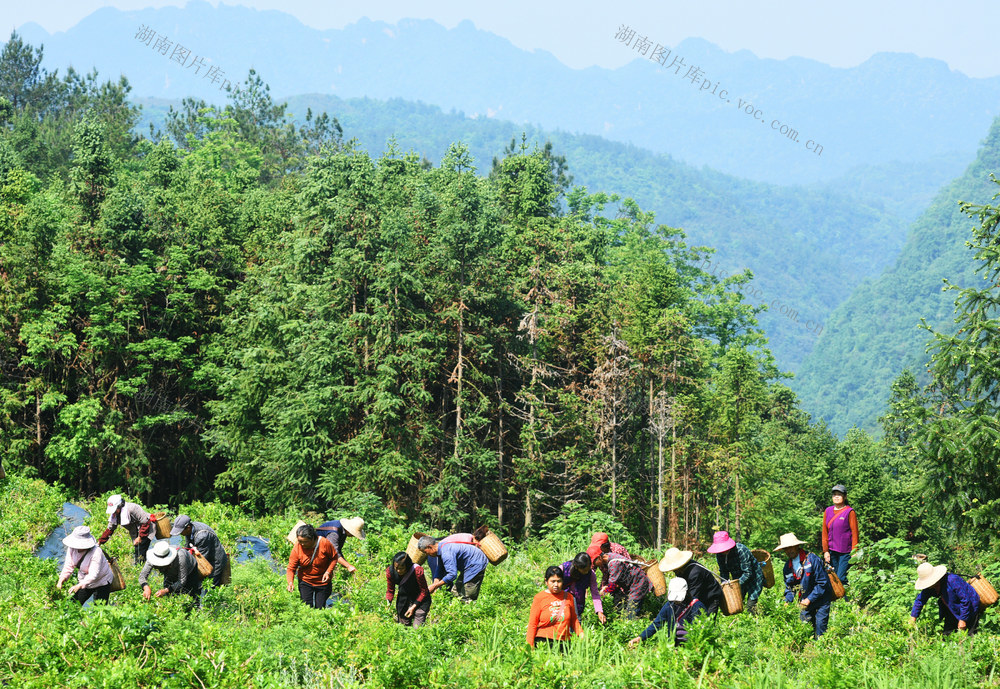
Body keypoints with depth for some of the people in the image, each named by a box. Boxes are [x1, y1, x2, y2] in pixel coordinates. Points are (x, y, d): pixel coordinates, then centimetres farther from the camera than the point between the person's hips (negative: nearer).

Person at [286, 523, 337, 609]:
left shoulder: (324, 543, -21)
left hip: (323, 582, -1)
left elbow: (334, 557, -5)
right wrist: (290, 582, -32)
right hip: (305, 583, 1)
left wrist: (328, 572, -20)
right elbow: (291, 569, -14)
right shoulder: (296, 548, -18)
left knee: (320, 608, 7)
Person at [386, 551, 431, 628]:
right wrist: (388, 603, -18)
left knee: (417, 628, -11)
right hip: (403, 600, 4)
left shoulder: (417, 571, -29)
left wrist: (414, 607, -17)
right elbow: (390, 590, -2)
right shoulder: (390, 571, -17)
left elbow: (423, 591, -14)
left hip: (419, 600, -4)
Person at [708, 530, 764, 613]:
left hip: (754, 577, -5)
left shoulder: (741, 550, -30)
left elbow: (747, 573, -27)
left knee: (750, 605, -13)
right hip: (737, 578, 5)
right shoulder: (719, 555, -12)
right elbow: (723, 572, -2)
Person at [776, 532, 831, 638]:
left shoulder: (812, 559, -16)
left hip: (821, 600, -6)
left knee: (820, 629, -9)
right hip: (805, 602, 6)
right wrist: (787, 601, -4)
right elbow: (789, 587, 15)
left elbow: (822, 583, -16)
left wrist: (809, 599, -18)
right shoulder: (787, 567, 4)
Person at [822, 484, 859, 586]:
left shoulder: (849, 512, -4)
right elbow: (825, 532, 13)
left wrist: (854, 553, -8)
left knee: (841, 578, -13)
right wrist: (825, 551, 6)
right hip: (832, 551, 5)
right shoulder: (828, 511, 11)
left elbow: (854, 533, -4)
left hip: (845, 552, -5)